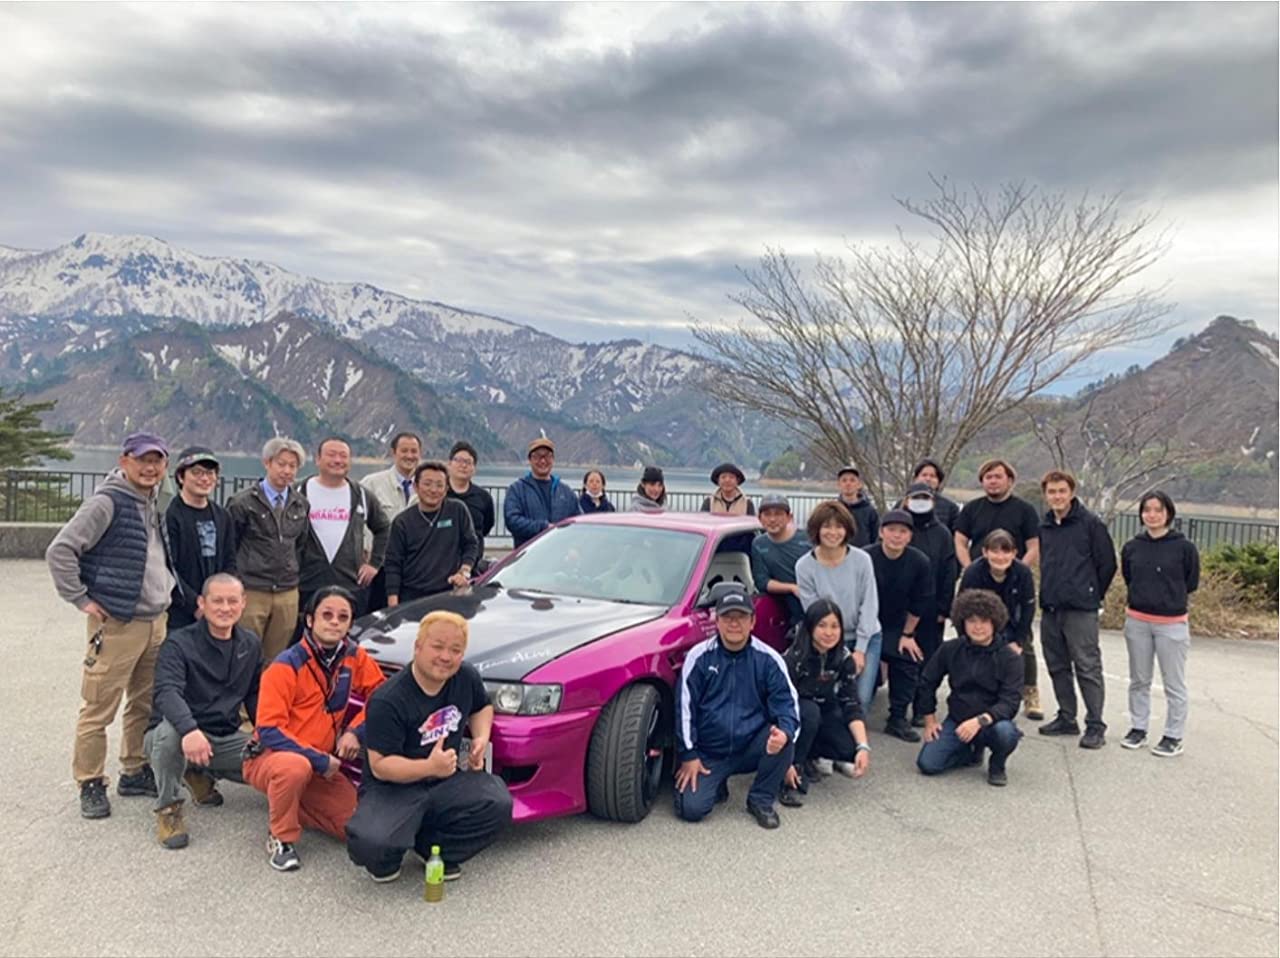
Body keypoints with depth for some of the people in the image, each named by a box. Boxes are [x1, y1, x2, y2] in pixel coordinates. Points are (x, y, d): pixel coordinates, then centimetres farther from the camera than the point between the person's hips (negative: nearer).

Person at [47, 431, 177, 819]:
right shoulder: (107, 503, -14)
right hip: (116, 625, -8)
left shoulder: (153, 503, 12)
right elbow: (60, 550, -18)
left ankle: (136, 772, 29)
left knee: (145, 704, 16)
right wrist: (81, 599, -15)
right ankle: (90, 784, 14)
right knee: (99, 709, 1)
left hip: (155, 622, 8)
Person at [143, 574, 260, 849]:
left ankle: (202, 776, 12)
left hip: (226, 740, 5)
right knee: (169, 728, -39)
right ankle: (168, 808, -14)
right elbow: (166, 692, -29)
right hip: (182, 735, -5)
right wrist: (190, 729, -48)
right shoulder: (179, 643, -12)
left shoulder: (251, 645, 7)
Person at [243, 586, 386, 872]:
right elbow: (269, 731, -20)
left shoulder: (354, 657, -4)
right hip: (268, 757, -5)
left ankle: (293, 805, 14)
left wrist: (355, 731, -12)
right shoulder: (286, 666, -18)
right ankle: (281, 838, -12)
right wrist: (319, 761, -24)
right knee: (296, 766, -40)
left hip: (322, 765, 5)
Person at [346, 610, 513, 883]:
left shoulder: (467, 678, -2)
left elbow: (482, 707, 19)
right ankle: (387, 859, 8)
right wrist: (430, 767, -36)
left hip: (448, 781, 5)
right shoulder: (388, 701, -21)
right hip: (393, 787, -5)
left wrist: (481, 738, -2)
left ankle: (434, 848, 4)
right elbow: (379, 765, -21)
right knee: (370, 843, -33)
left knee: (498, 804, -22)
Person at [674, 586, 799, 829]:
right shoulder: (699, 657, -8)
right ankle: (716, 784, 17)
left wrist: (784, 732, -31)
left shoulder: (768, 659, -5)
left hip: (751, 749, 1)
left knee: (783, 740, -28)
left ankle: (761, 800, -3)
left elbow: (787, 701, -9)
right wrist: (689, 755, -6)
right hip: (707, 754, -1)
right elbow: (685, 707, -5)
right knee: (691, 808, -19)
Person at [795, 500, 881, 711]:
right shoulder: (804, 566, -9)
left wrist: (860, 650, -8)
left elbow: (869, 607, -6)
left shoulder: (861, 560, -9)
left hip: (866, 638, 0)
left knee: (861, 698, -10)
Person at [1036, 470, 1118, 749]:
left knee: (1088, 668, -3)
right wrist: (1049, 592, 14)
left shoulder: (1091, 524, -6)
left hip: (1080, 611, -6)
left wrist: (1092, 596, 3)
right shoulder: (1044, 527, 11)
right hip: (1049, 609, 6)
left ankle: (1095, 726, 3)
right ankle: (1066, 718, 24)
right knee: (1057, 668, 13)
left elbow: (1108, 564, -3)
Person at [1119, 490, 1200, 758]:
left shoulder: (1184, 546, -9)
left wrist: (1170, 597, 8)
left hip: (1171, 624, -3)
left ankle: (1174, 736, 15)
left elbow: (1191, 583, 3)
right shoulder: (1132, 547, 0)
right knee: (1139, 680, 14)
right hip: (1137, 622, 3)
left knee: (1174, 685, 5)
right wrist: (1145, 596, 8)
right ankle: (1138, 727, 27)